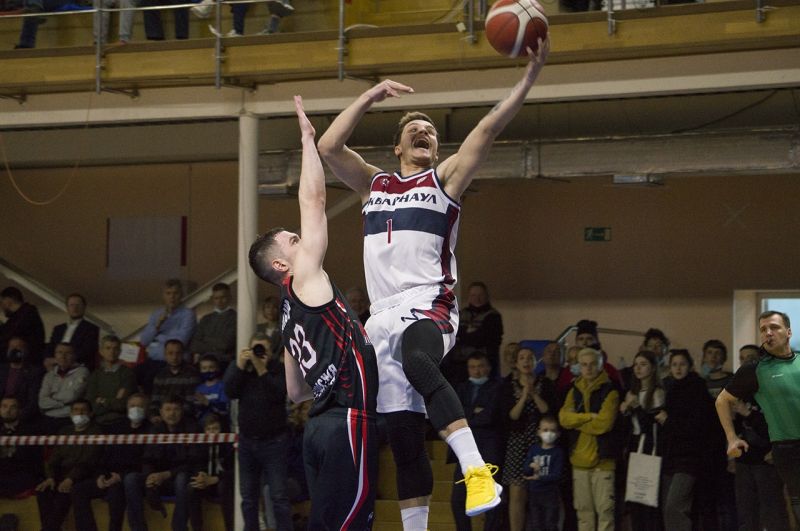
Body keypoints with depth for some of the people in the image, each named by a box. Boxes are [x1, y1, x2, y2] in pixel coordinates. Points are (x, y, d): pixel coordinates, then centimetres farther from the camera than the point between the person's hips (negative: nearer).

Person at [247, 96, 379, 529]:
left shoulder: (292, 312, 22)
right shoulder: (305, 278, -1)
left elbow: (295, 392, 25)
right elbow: (313, 199, -4)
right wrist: (308, 137, 3)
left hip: (321, 424, 9)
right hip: (347, 423, -9)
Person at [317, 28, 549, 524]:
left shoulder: (445, 178, 11)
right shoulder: (374, 183, 21)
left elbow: (488, 129, -1)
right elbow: (329, 147, 9)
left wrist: (530, 76, -11)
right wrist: (371, 96, 5)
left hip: (427, 304, -5)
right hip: (384, 312, 5)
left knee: (419, 366, -38)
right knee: (403, 433, 5)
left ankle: (478, 472, -49)